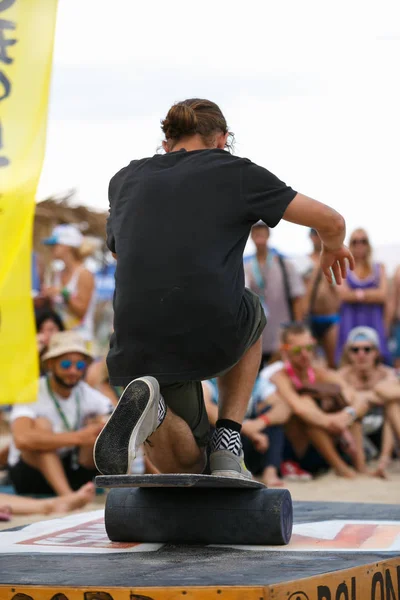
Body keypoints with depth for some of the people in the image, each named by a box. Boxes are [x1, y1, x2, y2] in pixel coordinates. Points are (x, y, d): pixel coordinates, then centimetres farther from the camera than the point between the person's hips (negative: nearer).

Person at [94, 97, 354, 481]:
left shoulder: (123, 181, 17)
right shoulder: (236, 172, 6)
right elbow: (331, 221, 9)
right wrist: (332, 247, 33)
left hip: (137, 345, 3)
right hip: (212, 337, -3)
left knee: (182, 466, 24)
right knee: (251, 317, 36)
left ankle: (150, 407, -12)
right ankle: (227, 447, 19)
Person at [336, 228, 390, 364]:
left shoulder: (379, 268, 14)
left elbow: (383, 295, 1)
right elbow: (343, 294, -6)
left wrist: (359, 294, -5)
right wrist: (372, 295, -5)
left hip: (374, 321, 1)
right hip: (351, 321, -1)